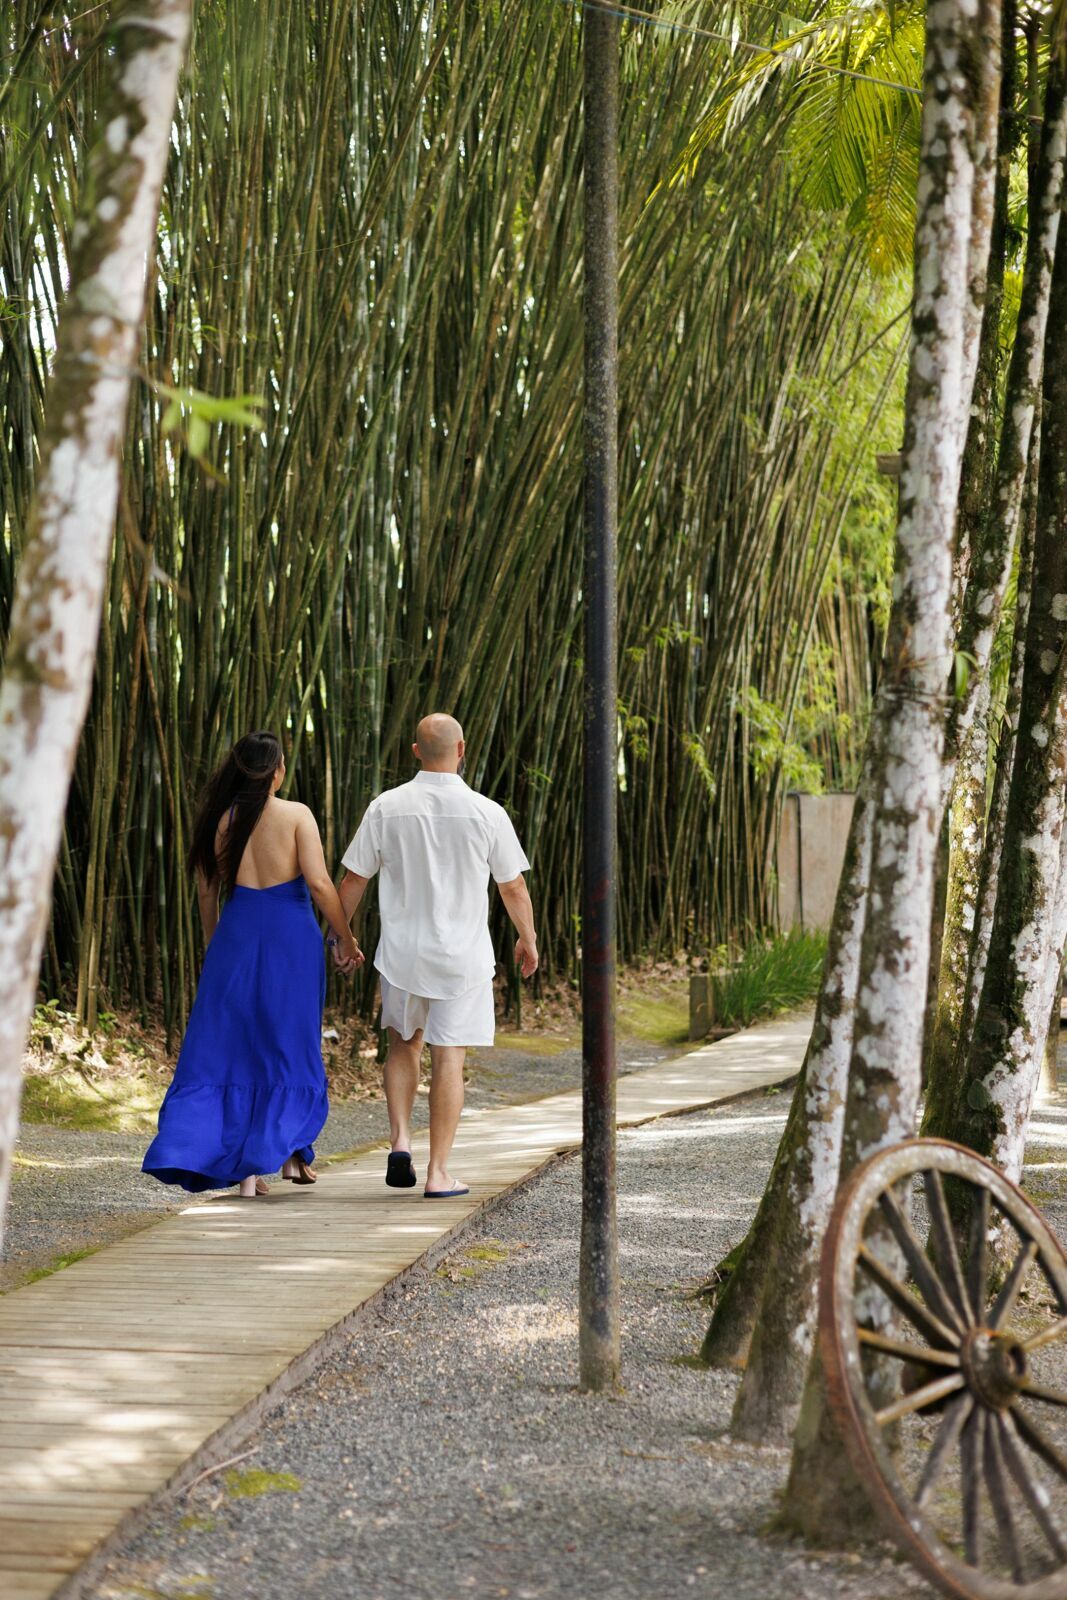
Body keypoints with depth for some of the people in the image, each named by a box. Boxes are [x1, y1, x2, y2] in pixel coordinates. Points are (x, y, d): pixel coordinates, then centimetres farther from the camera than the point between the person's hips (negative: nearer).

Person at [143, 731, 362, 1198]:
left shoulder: (220, 820, 4)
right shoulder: (296, 815, -7)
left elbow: (207, 892, 11)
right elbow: (320, 885, -12)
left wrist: (213, 947, 24)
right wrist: (345, 939, -1)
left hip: (236, 935, 3)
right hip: (290, 936, -3)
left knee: (230, 1049, 5)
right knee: (289, 1047, 13)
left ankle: (245, 1169, -3)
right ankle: (290, 1152, 12)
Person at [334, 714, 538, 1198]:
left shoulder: (385, 808, -5)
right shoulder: (486, 813, -8)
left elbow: (353, 878, 2)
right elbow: (513, 887, 1)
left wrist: (340, 934, 17)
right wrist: (527, 939, 17)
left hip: (400, 951, 2)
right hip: (462, 956, -2)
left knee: (403, 1046, 21)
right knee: (448, 1059, 3)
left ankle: (399, 1140, 4)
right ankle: (439, 1173, 4)